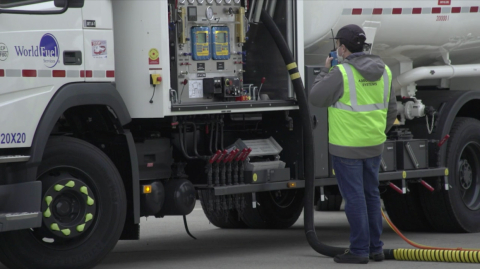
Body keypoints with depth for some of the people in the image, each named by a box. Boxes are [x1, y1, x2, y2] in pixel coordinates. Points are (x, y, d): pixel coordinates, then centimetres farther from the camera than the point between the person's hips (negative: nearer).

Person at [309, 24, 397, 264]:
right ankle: (375, 248, 19)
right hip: (374, 145, 6)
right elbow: (391, 109, 11)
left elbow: (316, 98, -6)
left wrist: (325, 70, 5)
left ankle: (359, 250, 3)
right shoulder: (382, 71, 5)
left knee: (354, 197, -1)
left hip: (346, 146, -6)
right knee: (371, 195, 15)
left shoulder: (341, 73, -16)